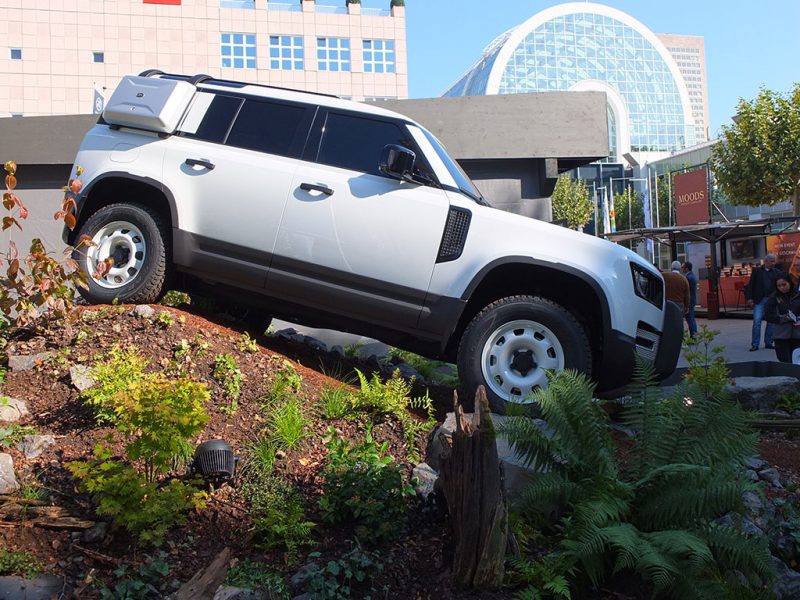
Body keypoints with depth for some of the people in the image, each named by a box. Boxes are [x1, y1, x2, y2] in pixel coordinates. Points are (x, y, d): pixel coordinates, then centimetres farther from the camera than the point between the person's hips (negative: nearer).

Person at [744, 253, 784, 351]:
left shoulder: (776, 272, 9)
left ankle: (768, 343, 17)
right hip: (759, 300, -3)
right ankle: (755, 344, -3)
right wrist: (749, 298, -9)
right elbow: (751, 285, -1)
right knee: (757, 321, -6)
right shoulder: (756, 271, 3)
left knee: (771, 322, 6)